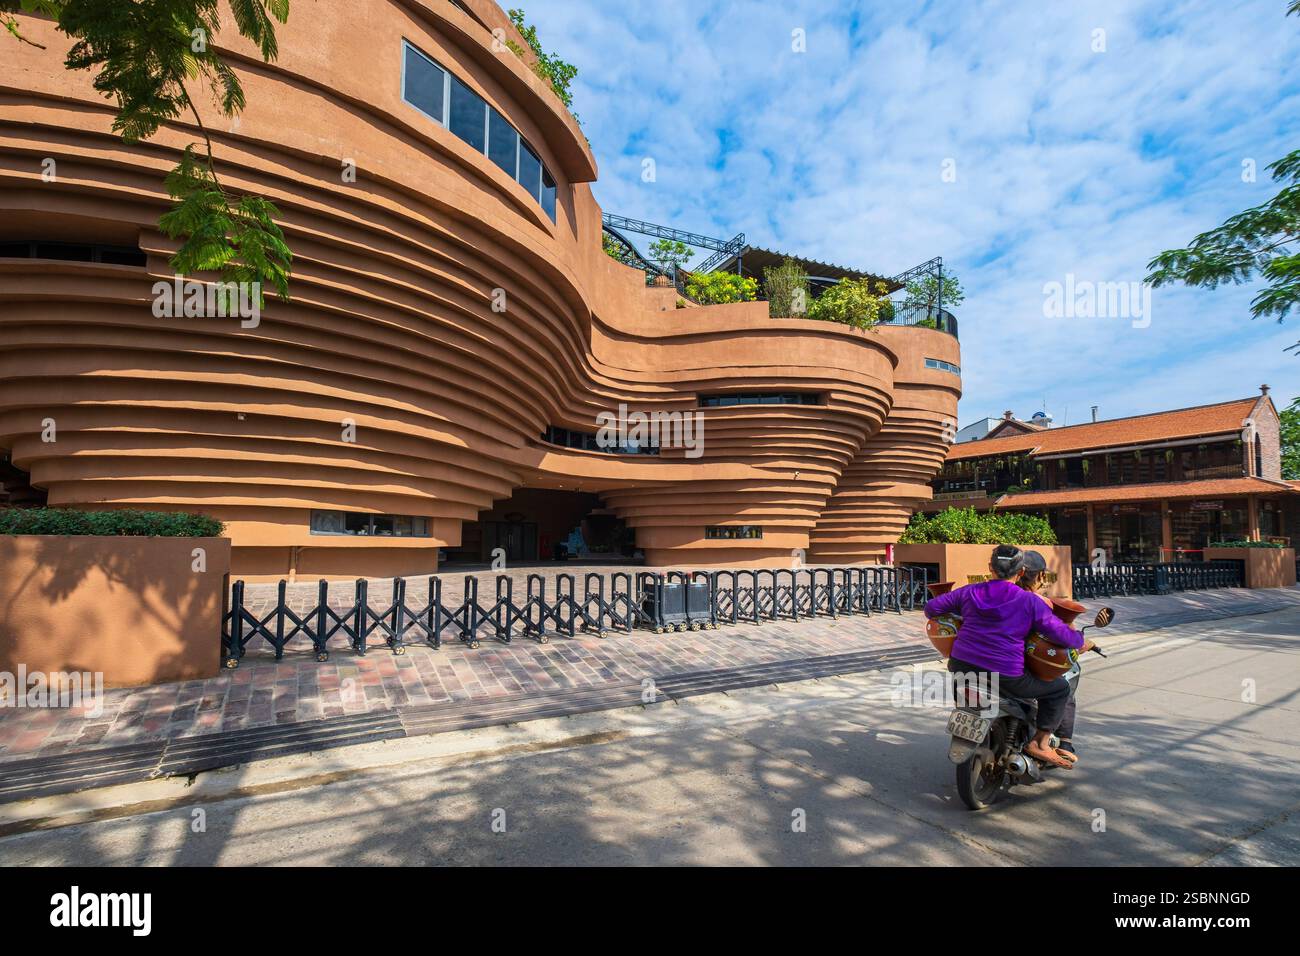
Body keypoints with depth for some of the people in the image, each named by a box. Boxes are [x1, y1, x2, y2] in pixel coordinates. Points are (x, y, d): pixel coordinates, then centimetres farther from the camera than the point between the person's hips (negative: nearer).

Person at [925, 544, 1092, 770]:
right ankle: (1040, 742, 12)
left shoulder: (969, 592, 6)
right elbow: (1060, 633, -4)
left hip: (961, 667, 4)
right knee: (1059, 689, 19)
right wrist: (1081, 642, 19)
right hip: (1005, 678, -3)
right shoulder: (1030, 602, -3)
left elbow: (932, 607, 10)